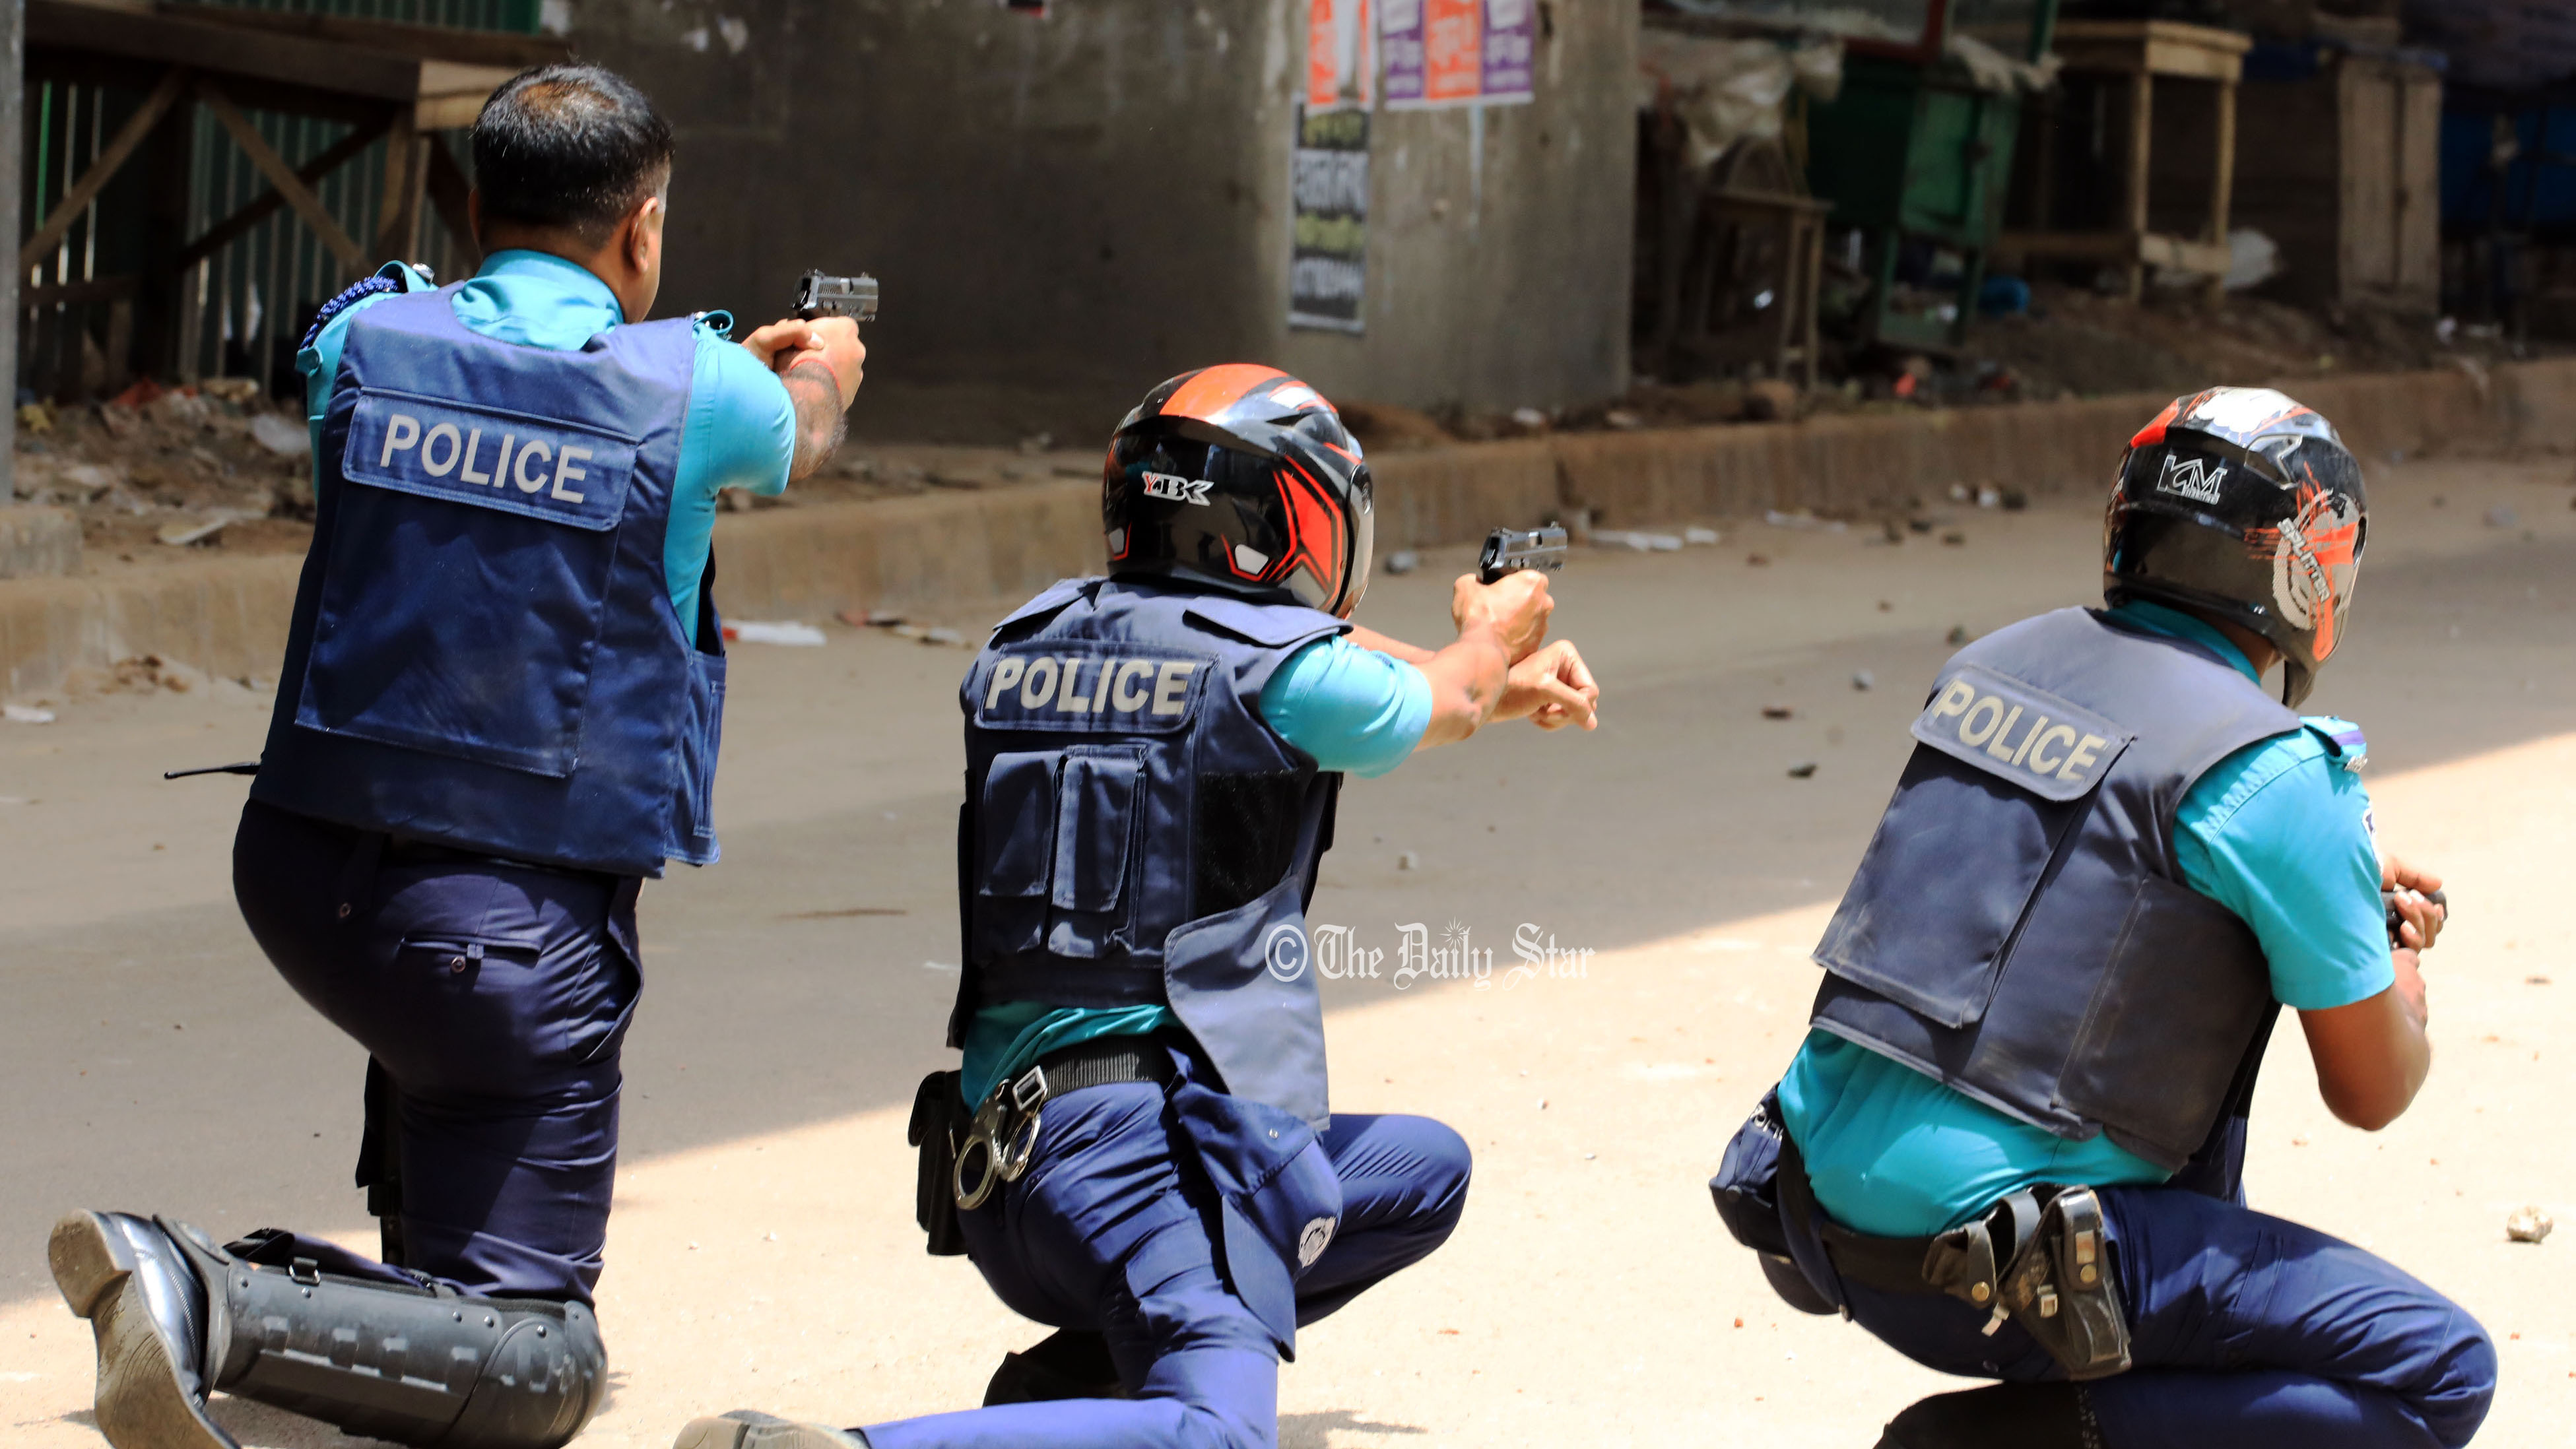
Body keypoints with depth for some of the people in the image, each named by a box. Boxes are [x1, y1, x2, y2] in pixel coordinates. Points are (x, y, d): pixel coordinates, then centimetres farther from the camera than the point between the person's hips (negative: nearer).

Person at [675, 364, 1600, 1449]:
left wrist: (1505, 690, 43)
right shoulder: (1277, 667, -4)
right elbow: (1442, 703, 19)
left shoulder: (1032, 639, 17)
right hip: (1145, 1128, -8)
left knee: (1426, 1169, 23)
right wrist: (1490, 637, 43)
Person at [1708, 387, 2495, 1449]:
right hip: (1985, 1271, -8)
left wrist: (2344, 891, 30)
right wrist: (2402, 1000, 22)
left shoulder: (1993, 664, 10)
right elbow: (2370, 1093, -1)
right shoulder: (2274, 774, -11)